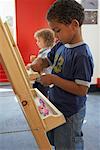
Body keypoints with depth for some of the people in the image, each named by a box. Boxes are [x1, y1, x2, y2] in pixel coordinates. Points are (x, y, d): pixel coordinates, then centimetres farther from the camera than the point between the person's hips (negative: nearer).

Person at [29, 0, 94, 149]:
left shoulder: (82, 55, -26)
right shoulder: (61, 46, -1)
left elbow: (82, 89, -27)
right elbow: (48, 59, 16)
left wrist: (54, 79, -25)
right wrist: (39, 63, -7)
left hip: (70, 113, -8)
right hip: (56, 106, 8)